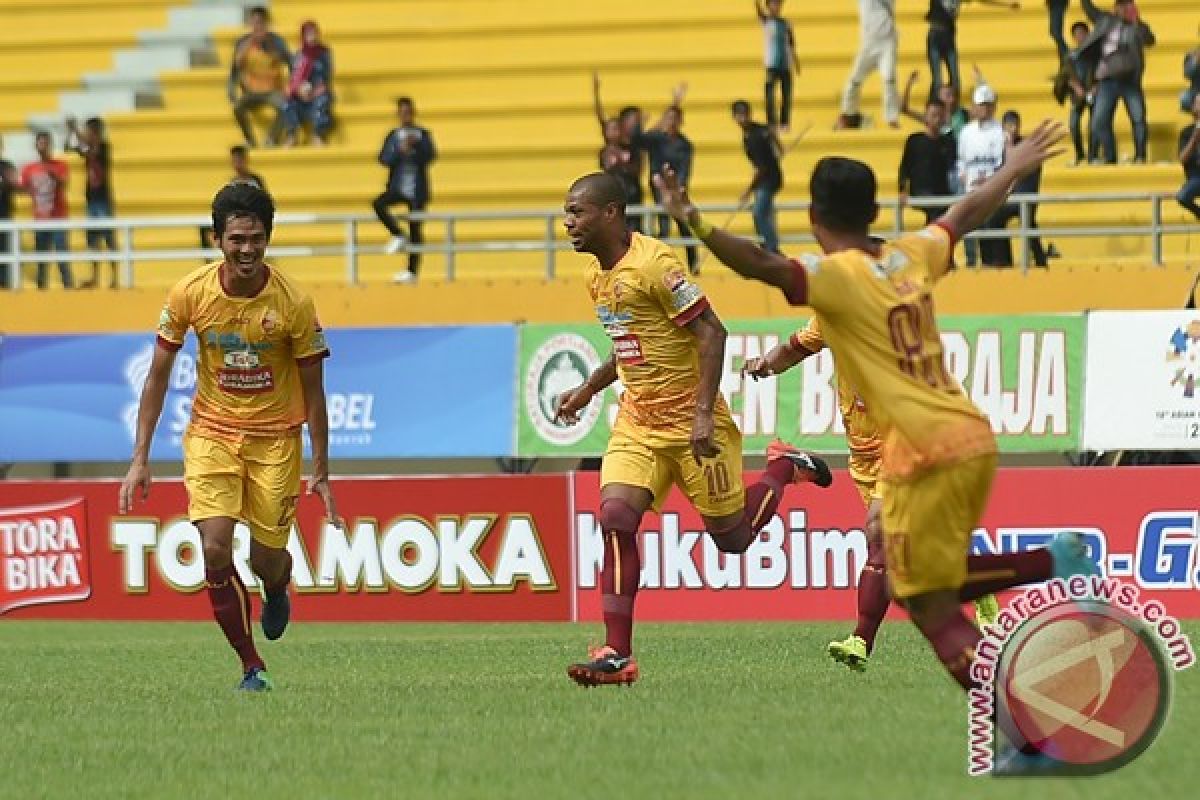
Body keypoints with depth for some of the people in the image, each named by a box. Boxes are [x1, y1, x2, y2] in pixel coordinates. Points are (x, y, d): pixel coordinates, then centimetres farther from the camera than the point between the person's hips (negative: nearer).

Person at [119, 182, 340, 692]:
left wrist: (320, 471, -3)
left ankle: (277, 590, 42)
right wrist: (140, 458, -5)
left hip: (276, 438, -1)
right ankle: (252, 666, -2)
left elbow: (313, 390, -5)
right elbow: (158, 376, -2)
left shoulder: (293, 302, -15)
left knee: (267, 562, 1)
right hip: (212, 433, 1)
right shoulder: (190, 294, -12)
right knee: (215, 549, -17)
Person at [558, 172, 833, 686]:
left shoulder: (653, 263, -19)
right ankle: (617, 654, -17)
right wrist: (588, 390, 20)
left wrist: (704, 413, -25)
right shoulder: (598, 273, 9)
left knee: (732, 538, 4)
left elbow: (711, 332, -19)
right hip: (637, 422, 7)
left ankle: (784, 468, 34)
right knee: (615, 518, -15)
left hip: (690, 422, -7)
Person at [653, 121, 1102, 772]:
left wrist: (695, 224, -33)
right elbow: (966, 215, 30)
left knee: (932, 607, -2)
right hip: (972, 436, 8)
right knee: (927, 581, 25)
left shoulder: (837, 274, -8)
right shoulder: (911, 256, 12)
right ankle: (1055, 562, 14)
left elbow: (765, 267, -25)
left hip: (927, 451, -8)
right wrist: (1014, 168, 47)